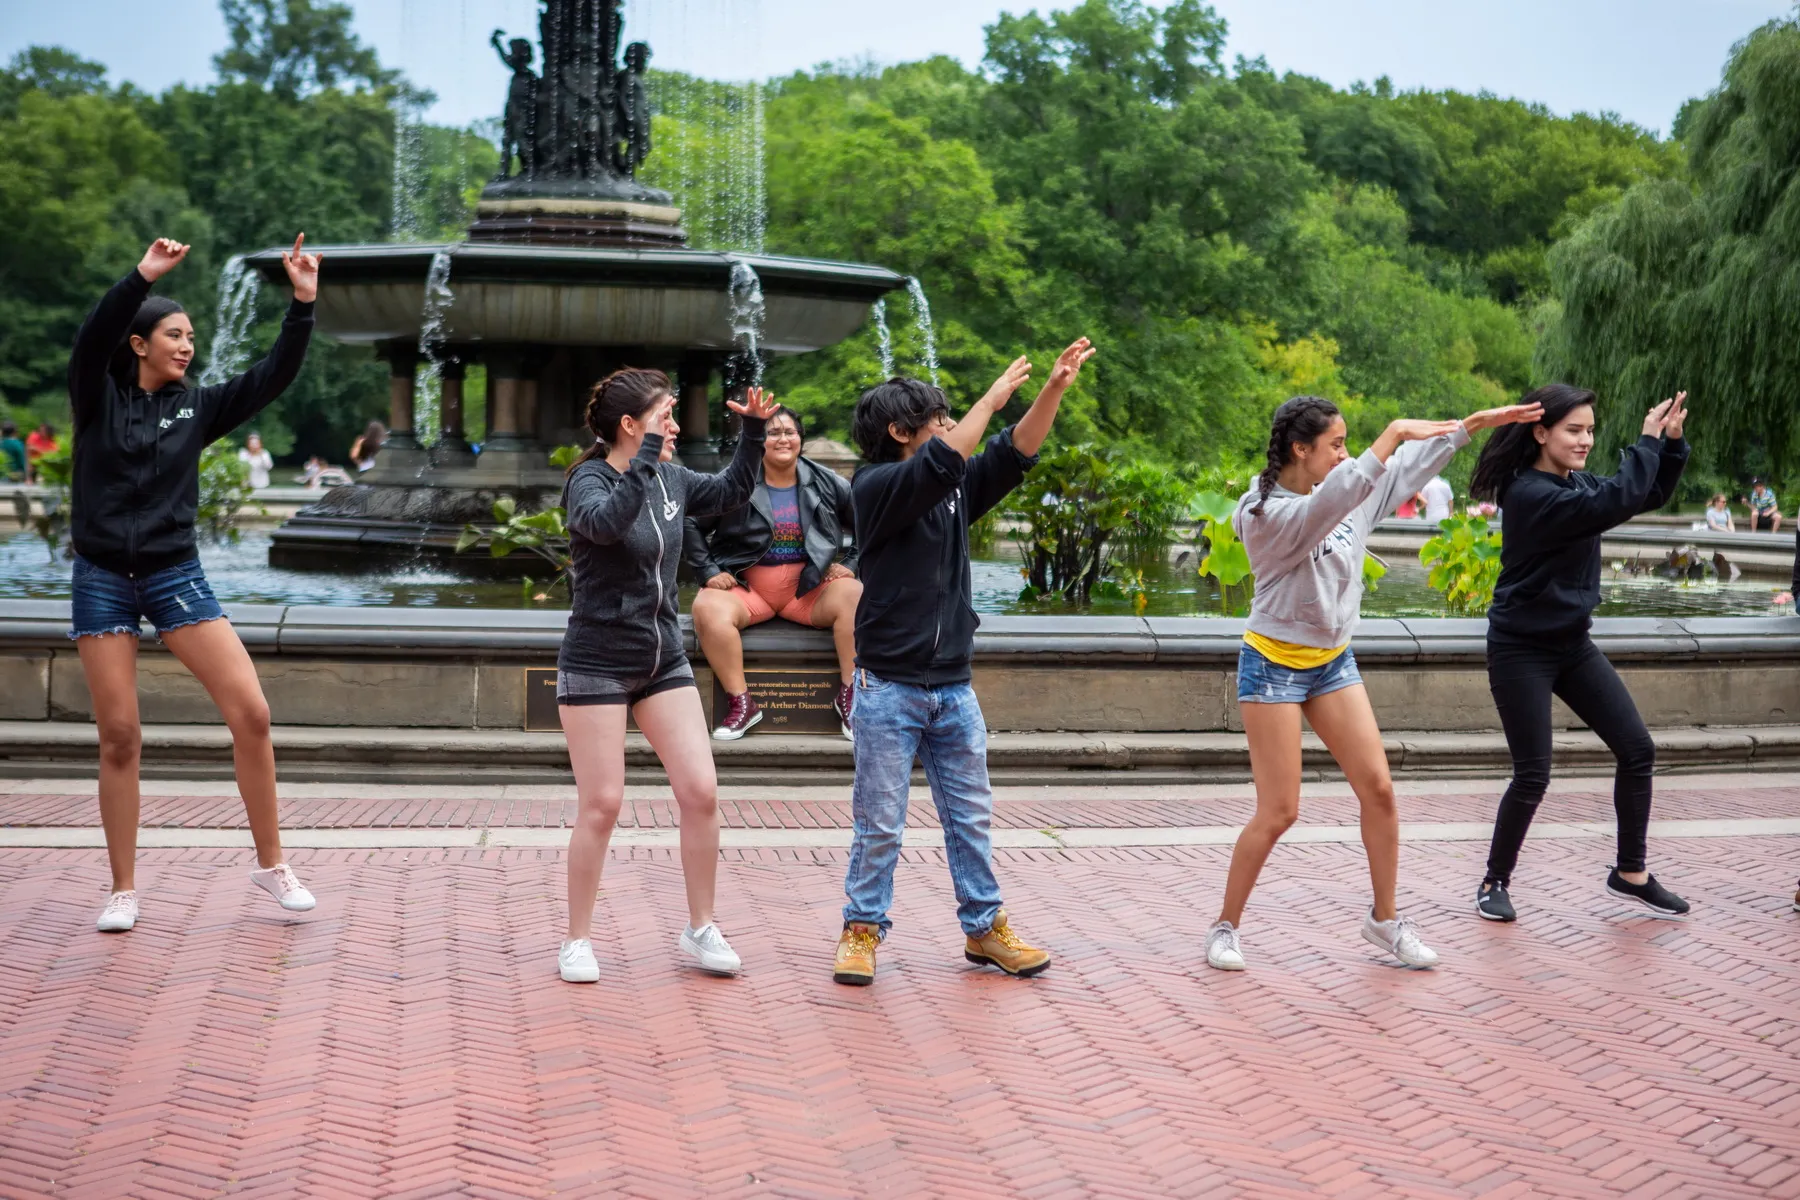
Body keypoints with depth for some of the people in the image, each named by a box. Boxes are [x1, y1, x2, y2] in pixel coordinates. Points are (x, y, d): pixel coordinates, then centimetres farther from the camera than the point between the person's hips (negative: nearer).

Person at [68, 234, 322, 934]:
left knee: (251, 712, -10)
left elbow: (274, 376, -1)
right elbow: (91, 338, -18)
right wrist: (143, 277, -30)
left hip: (176, 578, 2)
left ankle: (271, 864, 3)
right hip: (103, 581, -2)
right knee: (118, 737, 0)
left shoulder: (196, 408, 7)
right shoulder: (98, 400, 1)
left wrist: (303, 305, -12)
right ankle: (124, 890, 13)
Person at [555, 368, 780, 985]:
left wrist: (753, 429, 10)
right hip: (596, 662, -6)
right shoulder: (589, 480, -13)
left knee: (701, 792, -1)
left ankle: (699, 929, 13)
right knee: (601, 804, -3)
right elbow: (605, 522, -36)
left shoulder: (672, 480, 5)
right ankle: (577, 941, 12)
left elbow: (732, 491, 23)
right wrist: (647, 457, -40)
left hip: (664, 659, 6)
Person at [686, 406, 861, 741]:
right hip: (746, 586, -1)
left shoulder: (827, 484, 6)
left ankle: (849, 696, -18)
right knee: (708, 608, -33)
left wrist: (851, 564, 3)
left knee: (856, 597, -29)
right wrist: (708, 572, -4)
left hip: (809, 588, 1)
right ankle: (740, 701, -23)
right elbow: (692, 525, 3)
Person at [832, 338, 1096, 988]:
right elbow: (941, 462, -26)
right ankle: (862, 930, 14)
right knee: (879, 824, 1)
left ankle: (985, 927, 20)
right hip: (891, 686, -6)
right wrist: (994, 397, -17)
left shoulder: (955, 490, 10)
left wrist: (1054, 389, -8)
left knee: (971, 816, 11)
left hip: (953, 686, 6)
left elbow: (1013, 454, 4)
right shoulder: (876, 488, -10)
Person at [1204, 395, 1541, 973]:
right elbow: (1331, 501, -37)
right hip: (1274, 664, -7)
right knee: (1278, 812, -5)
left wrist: (1477, 422, 11)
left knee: (1378, 789, 1)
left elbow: (1413, 463, 14)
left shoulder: (1351, 495, 1)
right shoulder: (1262, 514, -20)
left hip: (1332, 662, 7)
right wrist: (1394, 432, -36)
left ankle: (1385, 917, 17)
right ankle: (1225, 927, 11)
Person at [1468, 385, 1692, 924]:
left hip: (1571, 643, 8)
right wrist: (1648, 440, -20)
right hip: (1522, 649, -8)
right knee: (1533, 774, -5)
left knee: (1638, 749, 6)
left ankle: (1630, 873, 19)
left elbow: (1649, 494, 13)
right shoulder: (1529, 494, -21)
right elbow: (1617, 502, -30)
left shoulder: (1577, 482, 5)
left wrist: (1672, 441, -2)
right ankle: (1495, 881, 15)